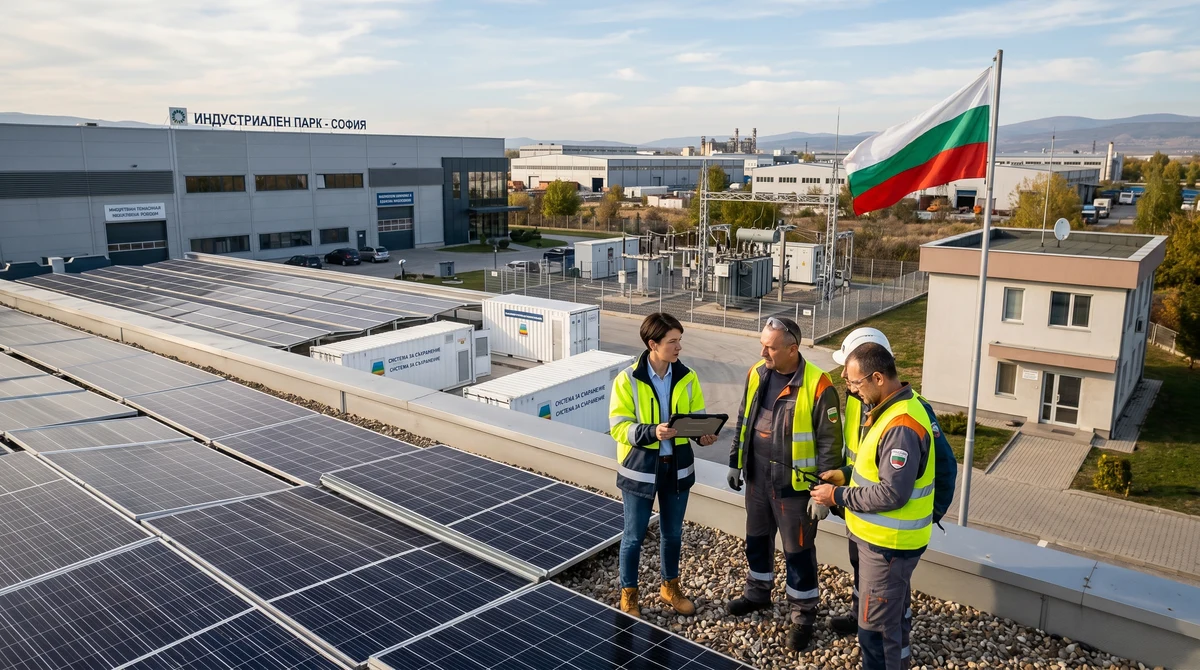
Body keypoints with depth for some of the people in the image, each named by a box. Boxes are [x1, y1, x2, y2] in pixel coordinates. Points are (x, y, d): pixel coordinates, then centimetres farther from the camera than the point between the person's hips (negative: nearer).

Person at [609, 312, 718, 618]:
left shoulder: (687, 378, -2)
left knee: (672, 533, 19)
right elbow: (619, 426, -16)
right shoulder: (627, 380, -14)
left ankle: (670, 587, 41)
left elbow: (697, 416, 6)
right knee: (634, 535, 9)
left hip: (677, 467, 4)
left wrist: (704, 434, -16)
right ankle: (628, 594, 29)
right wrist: (652, 432, -32)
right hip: (639, 469, -4)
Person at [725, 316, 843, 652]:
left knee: (798, 551, 9)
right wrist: (735, 463, 14)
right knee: (757, 539, 22)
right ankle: (758, 593, 44)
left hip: (794, 485, -6)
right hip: (757, 478, 6)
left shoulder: (818, 386, -21)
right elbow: (743, 422, 11)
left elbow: (830, 444, -15)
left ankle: (803, 615, 27)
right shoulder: (756, 374, -2)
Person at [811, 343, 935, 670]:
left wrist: (838, 496, -20)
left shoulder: (902, 427, -28)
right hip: (885, 538, 10)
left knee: (875, 626, 2)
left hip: (888, 543, -10)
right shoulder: (891, 408, 5)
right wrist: (847, 475, 6)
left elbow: (892, 493, -28)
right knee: (895, 615, 25)